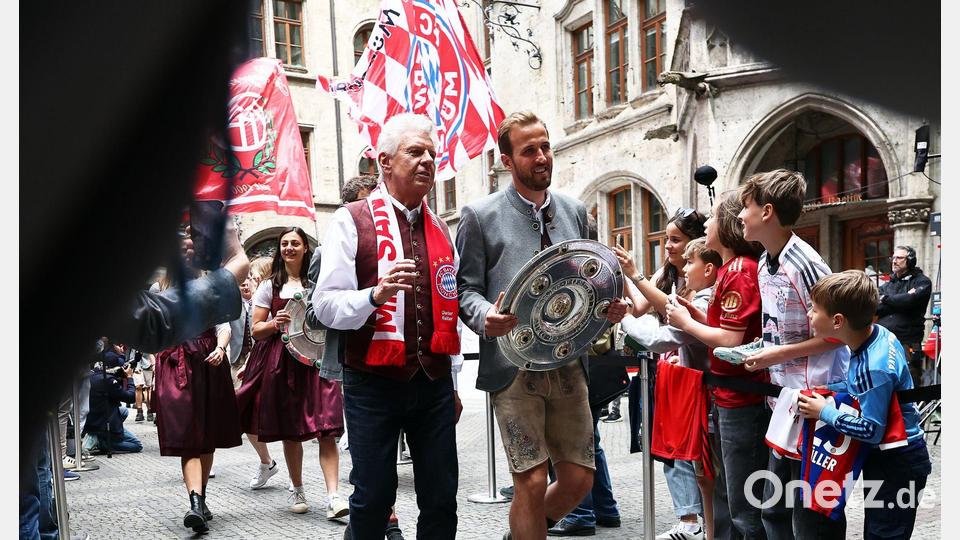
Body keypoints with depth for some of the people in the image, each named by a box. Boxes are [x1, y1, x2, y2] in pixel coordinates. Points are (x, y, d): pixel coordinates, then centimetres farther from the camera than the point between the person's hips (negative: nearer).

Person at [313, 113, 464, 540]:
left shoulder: (441, 231, 15)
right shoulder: (351, 222, -2)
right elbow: (326, 306, -9)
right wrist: (376, 295, -27)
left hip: (435, 384, 5)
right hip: (373, 385, -4)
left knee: (442, 502, 7)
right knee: (373, 501, 2)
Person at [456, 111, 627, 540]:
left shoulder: (574, 212, 12)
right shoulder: (480, 215, -1)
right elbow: (466, 288, -1)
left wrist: (608, 308, -2)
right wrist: (485, 317, -23)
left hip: (568, 363, 5)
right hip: (514, 365, -4)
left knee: (579, 478, 8)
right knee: (531, 482, -5)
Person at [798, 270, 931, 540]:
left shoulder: (872, 368, -30)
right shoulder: (877, 334, -3)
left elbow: (871, 431, -26)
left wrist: (824, 412, -16)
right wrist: (825, 391, 1)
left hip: (896, 466, -9)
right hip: (886, 457, 9)